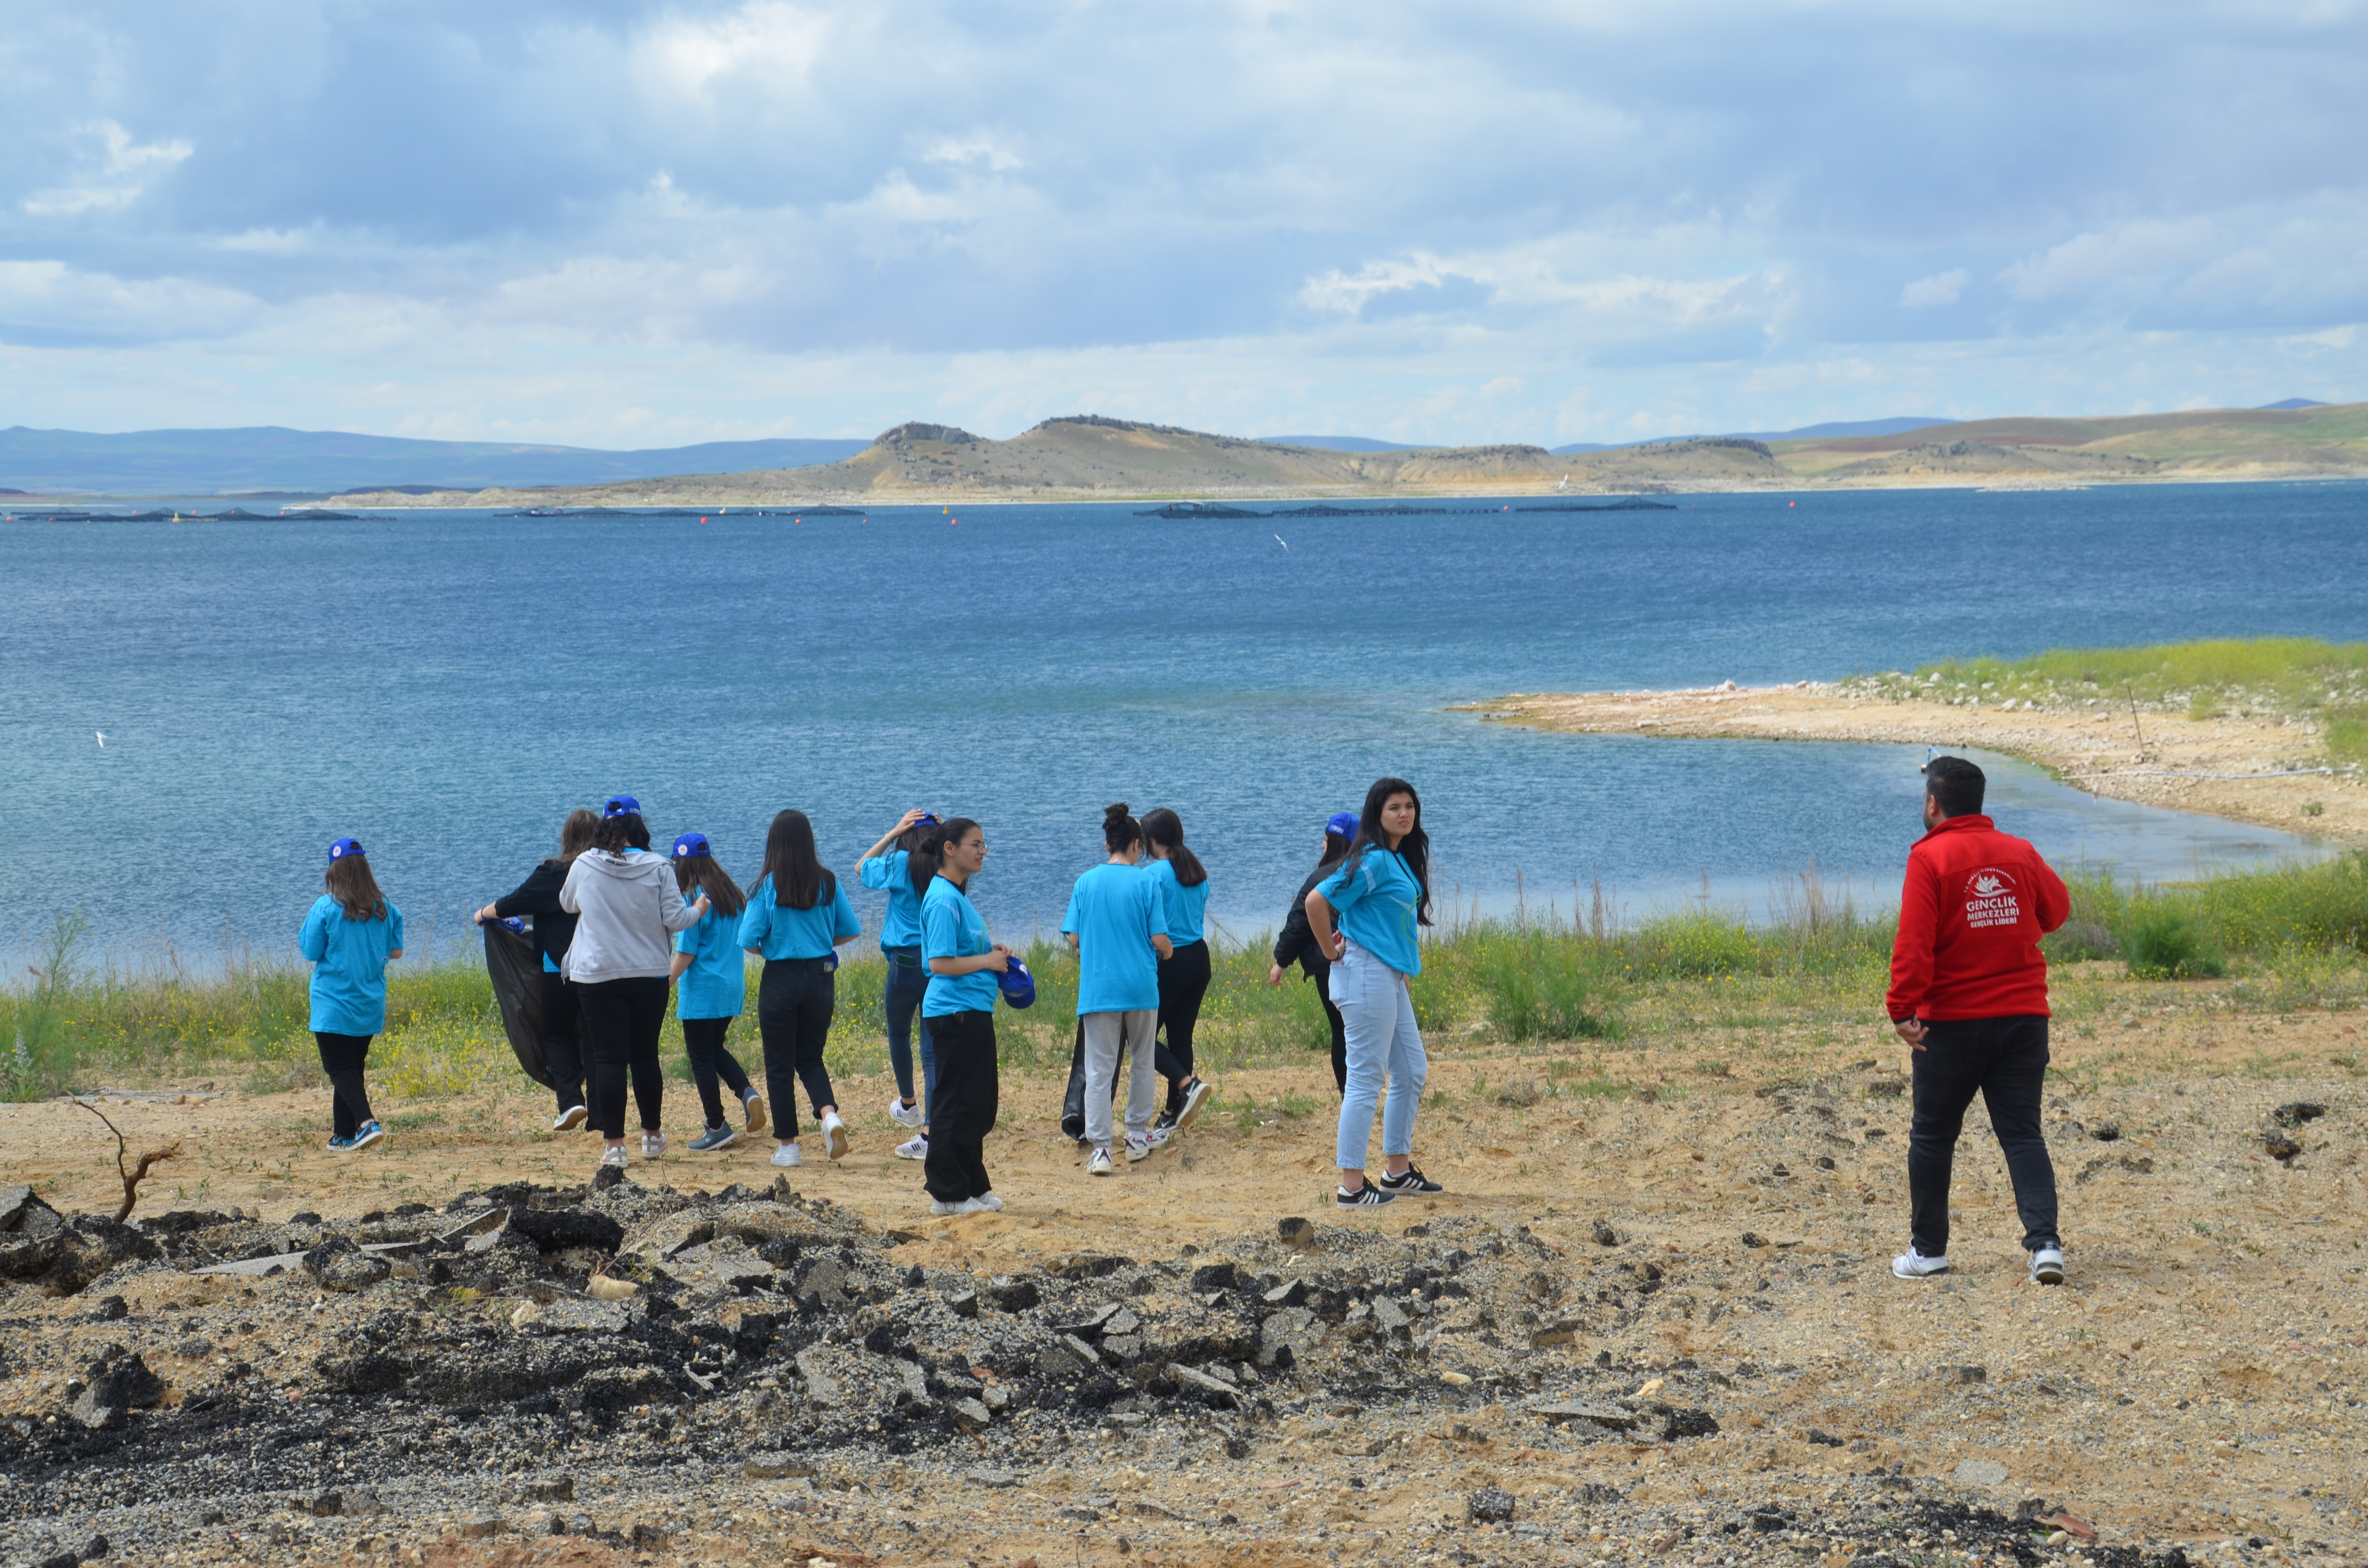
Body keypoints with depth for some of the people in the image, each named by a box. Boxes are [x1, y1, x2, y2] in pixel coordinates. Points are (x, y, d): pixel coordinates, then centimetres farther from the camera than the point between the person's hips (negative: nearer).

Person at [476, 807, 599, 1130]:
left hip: (561, 968, -3)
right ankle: (599, 1112, 6)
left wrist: (483, 915, 14)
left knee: (558, 1034, 10)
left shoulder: (553, 873, -9)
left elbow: (513, 904, -5)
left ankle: (570, 1099, -8)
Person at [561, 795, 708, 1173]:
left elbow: (568, 904, 14)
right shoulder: (658, 868, -7)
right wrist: (699, 910, 14)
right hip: (650, 975, 1)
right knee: (645, 1056, 15)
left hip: (598, 977, -1)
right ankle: (652, 1137, 26)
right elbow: (675, 919, -6)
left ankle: (614, 1145, -7)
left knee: (608, 1060, -1)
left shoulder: (584, 866, -4)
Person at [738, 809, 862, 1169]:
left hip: (781, 980, -3)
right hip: (821, 979, 3)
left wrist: (770, 949, 9)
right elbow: (850, 931, 3)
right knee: (811, 1058, 17)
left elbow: (749, 940, -12)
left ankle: (787, 1145, 11)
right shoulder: (828, 883, -2)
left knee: (780, 1065, 8)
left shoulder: (768, 886, -10)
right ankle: (829, 1114, -9)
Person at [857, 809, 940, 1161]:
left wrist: (894, 833, 9)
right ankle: (929, 1133, -2)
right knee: (933, 1047, 4)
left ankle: (908, 1103, 39)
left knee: (899, 1033, 24)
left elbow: (862, 868, 12)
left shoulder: (901, 864, -7)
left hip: (907, 961, -3)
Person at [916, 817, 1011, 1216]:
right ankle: (948, 1194, 3)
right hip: (955, 1014, -10)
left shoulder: (958, 895, 14)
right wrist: (986, 961, -13)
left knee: (981, 1104, 15)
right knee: (958, 1104, -4)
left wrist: (992, 952, 11)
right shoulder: (943, 899, -16)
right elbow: (941, 963, -22)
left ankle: (973, 1187, 23)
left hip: (974, 1011, 10)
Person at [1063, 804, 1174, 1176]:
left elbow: (1073, 939, 1)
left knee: (1099, 1069, -1)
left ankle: (1099, 1149, -8)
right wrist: (1165, 953, 17)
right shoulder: (1146, 884, -5)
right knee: (1143, 1061, 19)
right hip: (1141, 986, 0)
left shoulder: (1086, 883, 0)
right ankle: (1137, 1136, 25)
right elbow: (1160, 939, -7)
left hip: (1098, 988, 0)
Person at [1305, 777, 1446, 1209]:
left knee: (1412, 1071, 15)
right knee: (1366, 1078, -8)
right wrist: (1331, 952, -12)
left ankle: (1398, 1172, 24)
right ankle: (1352, 1187, -5)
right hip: (1366, 974, -10)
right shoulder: (1373, 860, -16)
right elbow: (1317, 901, -22)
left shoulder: (1400, 859, 13)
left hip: (1391, 978, 10)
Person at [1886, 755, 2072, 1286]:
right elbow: (2056, 910, 19)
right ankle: (2045, 1242, -10)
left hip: (1953, 1022, -4)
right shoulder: (2020, 853, 4)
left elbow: (1914, 942, -19)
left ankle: (1928, 1249, 17)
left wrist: (1903, 1009, -18)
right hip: (2024, 1016, 4)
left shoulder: (1930, 858, -11)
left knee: (1932, 1136, 11)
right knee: (2022, 1133, 5)